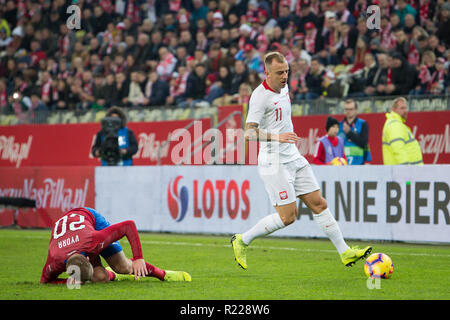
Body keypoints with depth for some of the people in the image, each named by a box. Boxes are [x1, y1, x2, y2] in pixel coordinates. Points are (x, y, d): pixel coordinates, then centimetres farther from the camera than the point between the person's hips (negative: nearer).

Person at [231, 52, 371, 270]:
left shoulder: (283, 88, 10)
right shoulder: (260, 96, -17)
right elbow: (249, 132, -24)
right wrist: (277, 137, -35)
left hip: (294, 159, 8)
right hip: (274, 162, -8)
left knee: (319, 204, 5)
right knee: (288, 216, -9)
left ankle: (345, 252, 9)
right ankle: (242, 241, 7)